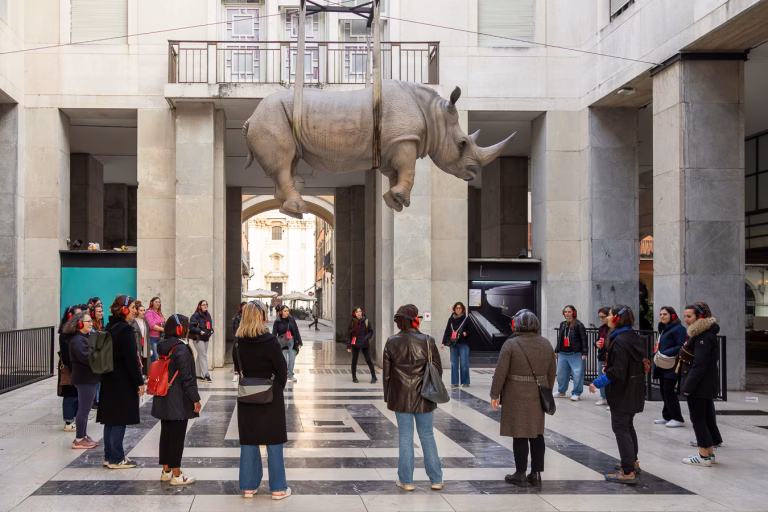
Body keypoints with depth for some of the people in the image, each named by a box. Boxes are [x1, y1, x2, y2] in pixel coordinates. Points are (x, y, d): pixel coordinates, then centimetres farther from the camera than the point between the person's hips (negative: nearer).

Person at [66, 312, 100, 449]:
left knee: (84, 409, 16)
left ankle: (83, 436, 25)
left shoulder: (85, 337, 17)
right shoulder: (78, 340, -17)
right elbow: (85, 357, -27)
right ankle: (79, 440, 2)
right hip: (84, 379, -11)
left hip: (89, 378, 11)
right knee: (84, 410, -5)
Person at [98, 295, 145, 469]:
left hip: (109, 380, 9)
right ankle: (116, 459, 2)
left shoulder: (109, 328, 10)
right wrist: (140, 382, -15)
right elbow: (131, 358, -19)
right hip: (123, 381, -9)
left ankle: (110, 455, 20)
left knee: (111, 419, 13)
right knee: (120, 420, -2)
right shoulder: (125, 329, -17)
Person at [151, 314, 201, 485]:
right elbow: (186, 377, -20)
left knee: (166, 434, 15)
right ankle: (176, 475, 4)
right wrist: (195, 399, -14)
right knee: (177, 437, -2)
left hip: (163, 400, 9)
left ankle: (166, 471, 24)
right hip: (178, 401, -8)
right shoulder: (181, 349, -18)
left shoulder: (163, 347, 9)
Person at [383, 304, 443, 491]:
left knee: (405, 437, 8)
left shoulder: (391, 343, -5)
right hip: (424, 398, 0)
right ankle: (436, 479, 16)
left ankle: (406, 480, 13)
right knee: (427, 436, 11)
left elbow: (387, 372, 0)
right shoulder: (427, 341, -9)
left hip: (401, 398, 0)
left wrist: (388, 397, 10)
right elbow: (438, 370, -4)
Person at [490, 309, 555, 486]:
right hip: (538, 397, 5)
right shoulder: (546, 344, 4)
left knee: (520, 435, 2)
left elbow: (500, 372, -10)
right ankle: (536, 474, 17)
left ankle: (520, 474, 9)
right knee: (537, 434, 12)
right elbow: (552, 372, 10)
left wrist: (495, 394, -2)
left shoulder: (511, 344, -11)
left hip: (516, 397, -5)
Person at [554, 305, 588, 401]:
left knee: (577, 374, -4)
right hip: (563, 354, 6)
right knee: (561, 373, 13)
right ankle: (561, 391, 28)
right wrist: (557, 351, 22)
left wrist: (584, 353, -13)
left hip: (576, 354, -6)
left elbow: (584, 339, -8)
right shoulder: (562, 324, 13)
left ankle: (576, 393, 7)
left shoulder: (578, 325, -7)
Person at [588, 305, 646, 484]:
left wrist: (598, 382, -18)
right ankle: (633, 462, 36)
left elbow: (617, 371, -26)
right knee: (628, 426, 23)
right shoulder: (634, 337, 8)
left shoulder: (619, 341, -22)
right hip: (634, 391, 10)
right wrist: (609, 368, 16)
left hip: (622, 392, -10)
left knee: (620, 428, -5)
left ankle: (628, 472, -5)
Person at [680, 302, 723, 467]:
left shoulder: (703, 337, -20)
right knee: (707, 417, 15)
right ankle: (710, 453, 22)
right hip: (708, 384, 10)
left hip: (699, 385, -10)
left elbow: (699, 365, -23)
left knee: (698, 418, -2)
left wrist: (688, 386, -20)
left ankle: (704, 456, 2)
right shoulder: (706, 333, 13)